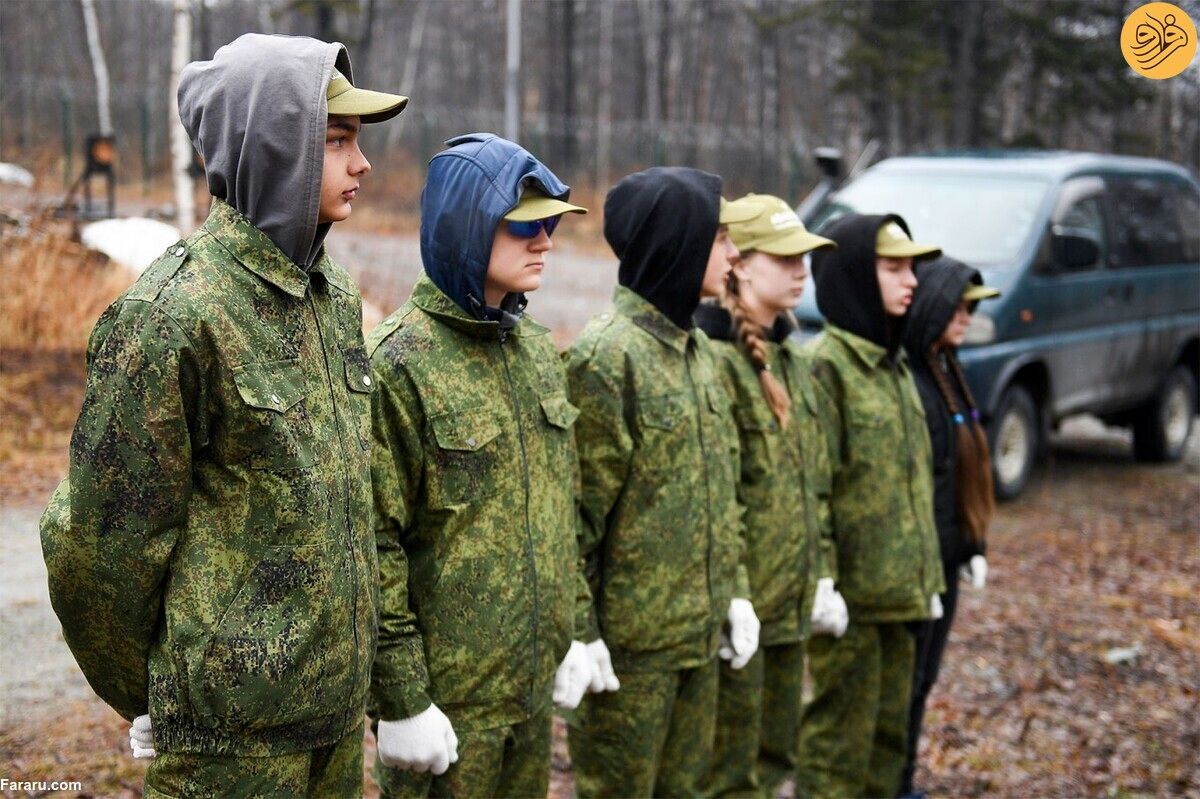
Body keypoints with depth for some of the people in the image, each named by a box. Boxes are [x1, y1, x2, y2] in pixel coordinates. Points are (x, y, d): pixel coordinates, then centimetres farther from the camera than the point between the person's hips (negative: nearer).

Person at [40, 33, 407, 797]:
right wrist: (144, 698, -2)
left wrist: (352, 657, 15)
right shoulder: (175, 313, -18)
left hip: (338, 699, 7)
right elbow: (105, 540, -13)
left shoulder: (337, 294, 6)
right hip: (234, 731, -7)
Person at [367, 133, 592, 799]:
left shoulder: (537, 349, 8)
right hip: (446, 700, -7)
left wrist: (571, 633, 16)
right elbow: (374, 545, -17)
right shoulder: (400, 363, -15)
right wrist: (400, 700, -17)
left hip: (532, 688, 7)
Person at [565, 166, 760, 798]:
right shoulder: (605, 355, -16)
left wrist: (734, 591, 14)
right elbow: (578, 509, -17)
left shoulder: (696, 349, 12)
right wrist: (578, 632, -18)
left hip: (699, 631, 8)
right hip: (630, 641, -8)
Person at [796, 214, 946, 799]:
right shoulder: (825, 365, -14)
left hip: (899, 592, 9)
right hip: (852, 595, -9)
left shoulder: (894, 365, 14)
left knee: (889, 734, 16)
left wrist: (928, 576, 19)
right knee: (840, 745, -1)